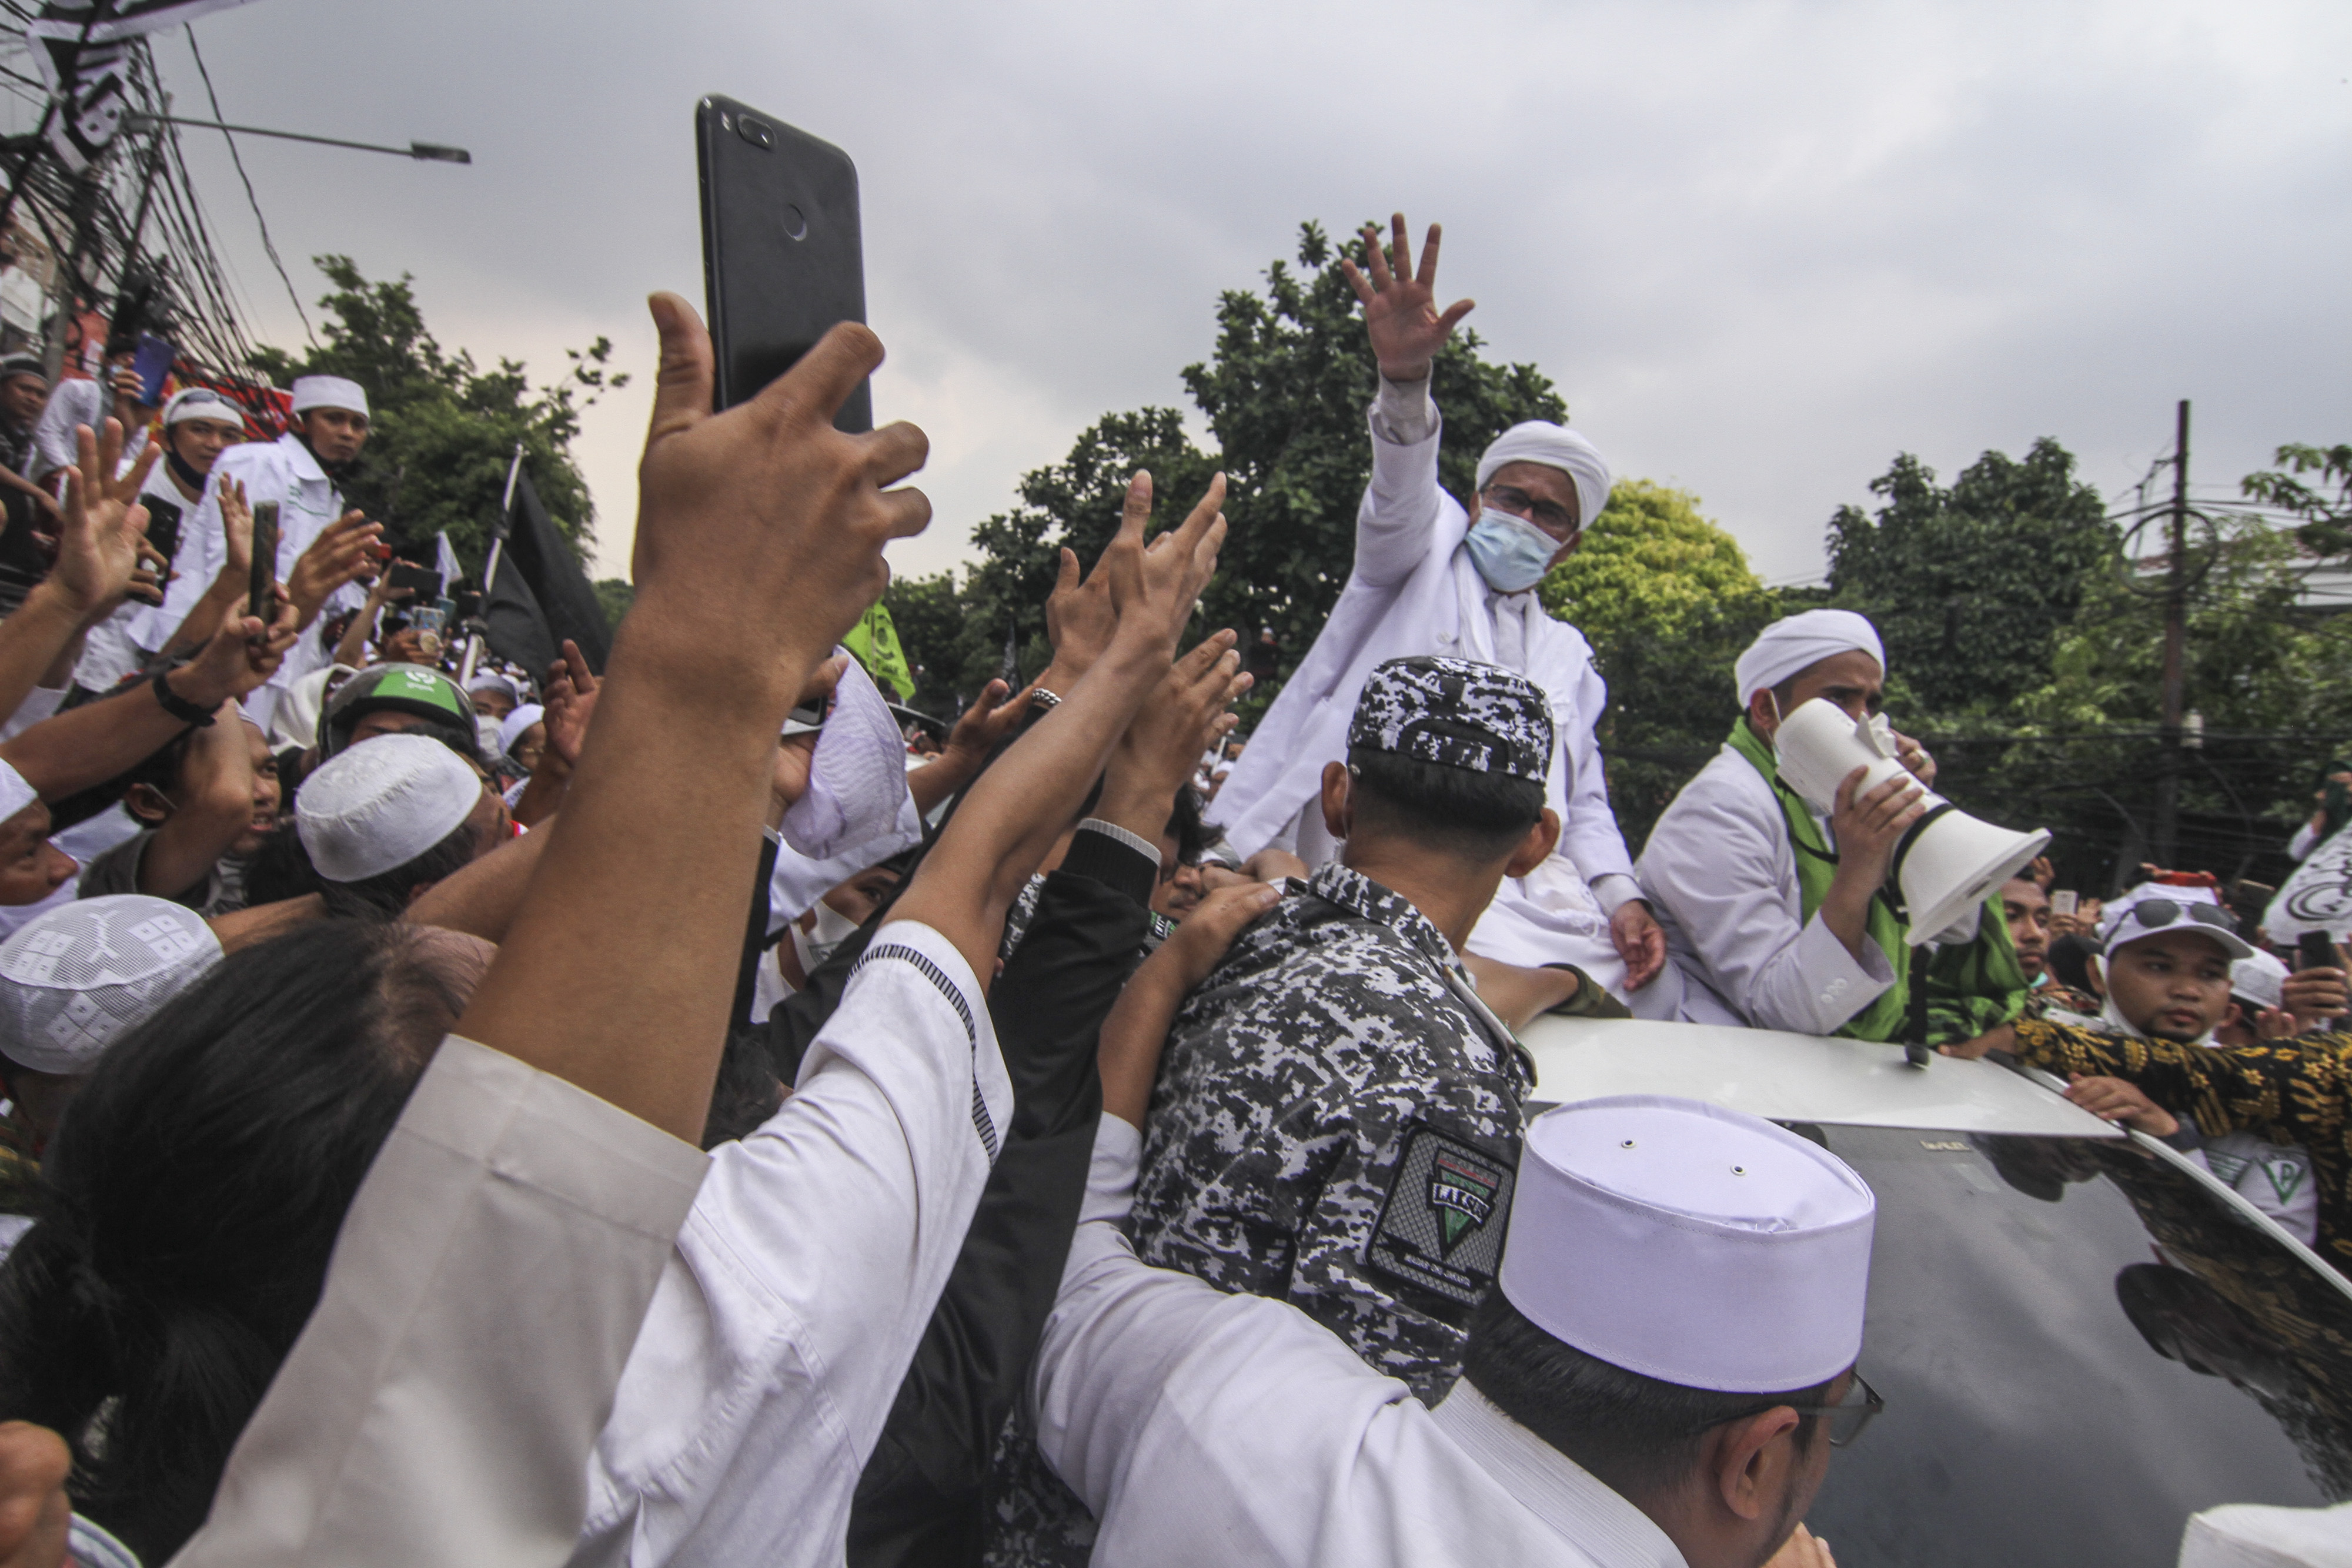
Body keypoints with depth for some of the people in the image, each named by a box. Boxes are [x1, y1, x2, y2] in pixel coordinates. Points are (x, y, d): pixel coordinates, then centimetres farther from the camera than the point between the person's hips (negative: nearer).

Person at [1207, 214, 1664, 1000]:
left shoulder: (1567, 654, 27)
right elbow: (1401, 496, -8)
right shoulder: (1429, 549, 16)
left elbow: (1585, 800, 23)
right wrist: (1405, 381, -30)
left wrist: (1618, 893, 3)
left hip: (1544, 904, 5)